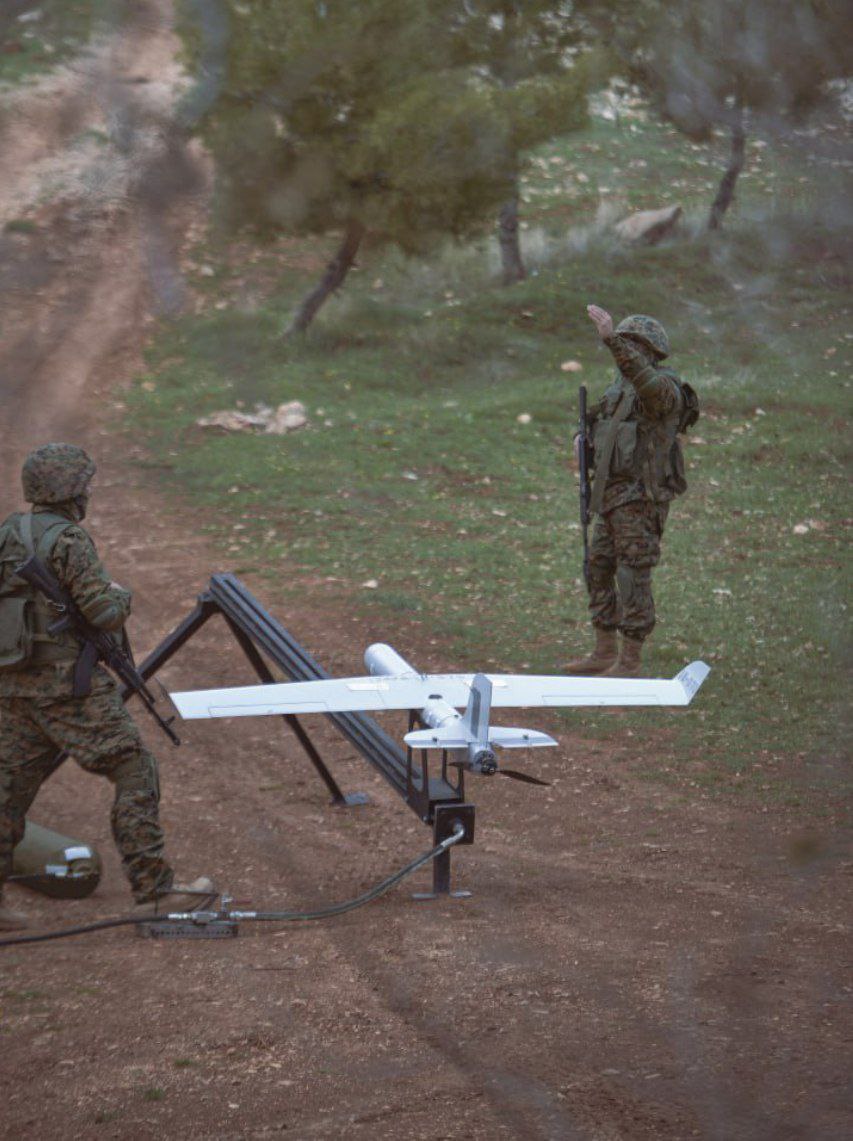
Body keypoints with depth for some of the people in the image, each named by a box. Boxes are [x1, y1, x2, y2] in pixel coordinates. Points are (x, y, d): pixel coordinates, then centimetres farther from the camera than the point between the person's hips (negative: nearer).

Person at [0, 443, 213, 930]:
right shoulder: (68, 540, -14)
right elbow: (106, 614, -16)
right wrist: (121, 595, 5)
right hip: (67, 685, -8)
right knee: (135, 772, -1)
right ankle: (155, 890, -3)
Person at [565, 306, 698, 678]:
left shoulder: (664, 387, -13)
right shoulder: (619, 390, 15)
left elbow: (645, 380, -37)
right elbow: (604, 434, 26)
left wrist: (612, 339, -45)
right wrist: (586, 439, 3)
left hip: (641, 498, -9)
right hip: (612, 495, 9)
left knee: (633, 577, -6)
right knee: (599, 571, 14)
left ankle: (630, 661, -1)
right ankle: (605, 653, 23)